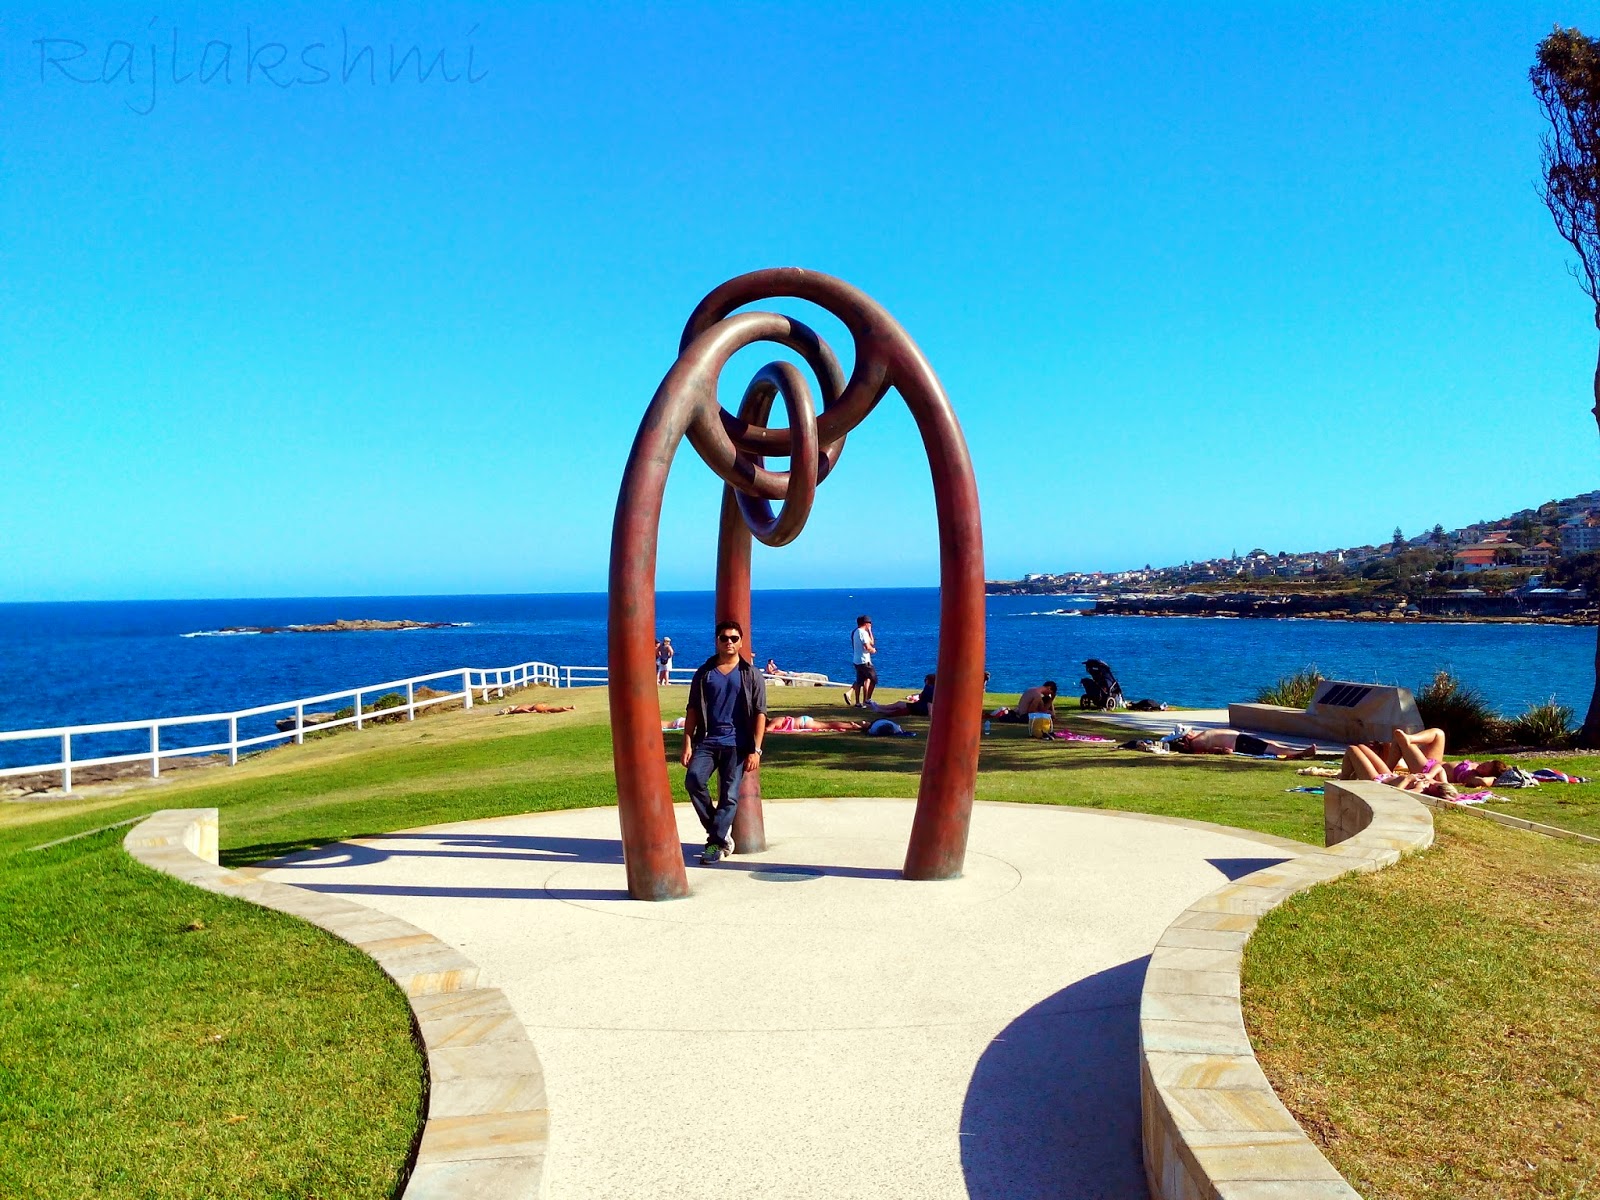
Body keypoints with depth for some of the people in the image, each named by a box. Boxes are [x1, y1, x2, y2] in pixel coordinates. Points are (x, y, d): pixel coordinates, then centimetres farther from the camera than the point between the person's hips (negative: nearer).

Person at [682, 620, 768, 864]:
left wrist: (755, 750, -7)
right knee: (693, 779, -20)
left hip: (736, 744, -1)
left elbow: (760, 714, 1)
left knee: (729, 795, -5)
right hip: (707, 740, 1)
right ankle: (720, 831, -2)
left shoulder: (751, 675, 5)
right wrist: (687, 743, 0)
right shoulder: (704, 673, 10)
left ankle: (715, 843, 7)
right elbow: (692, 710, 10)